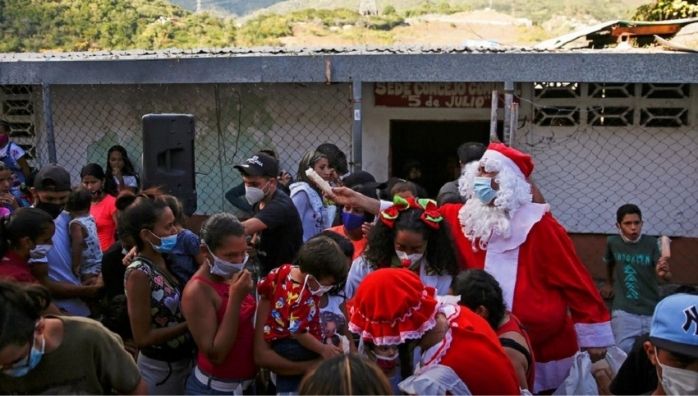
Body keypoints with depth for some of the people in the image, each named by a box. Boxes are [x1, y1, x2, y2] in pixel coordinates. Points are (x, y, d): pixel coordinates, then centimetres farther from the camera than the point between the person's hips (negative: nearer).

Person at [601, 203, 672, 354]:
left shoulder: (652, 243, -10)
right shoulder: (613, 242, -4)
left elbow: (667, 276, -17)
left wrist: (663, 273, -40)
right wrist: (609, 284, 32)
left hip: (651, 311, 0)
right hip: (624, 311, 0)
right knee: (624, 352, -7)